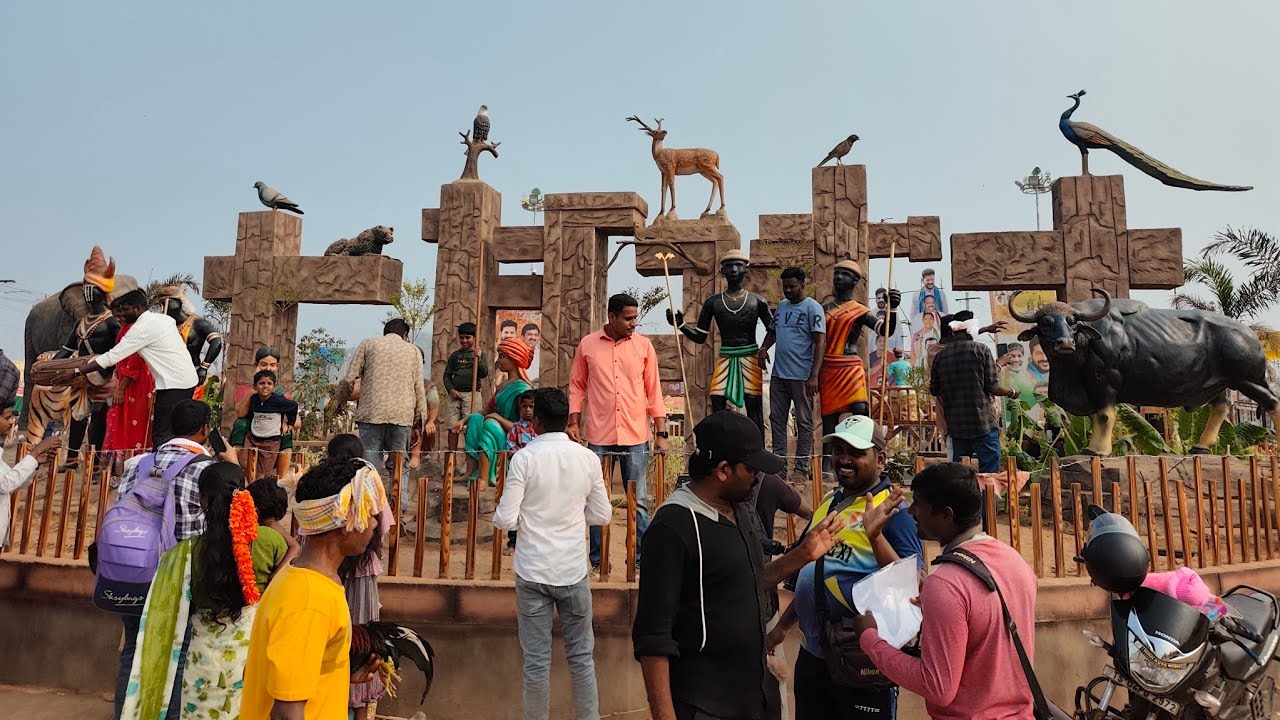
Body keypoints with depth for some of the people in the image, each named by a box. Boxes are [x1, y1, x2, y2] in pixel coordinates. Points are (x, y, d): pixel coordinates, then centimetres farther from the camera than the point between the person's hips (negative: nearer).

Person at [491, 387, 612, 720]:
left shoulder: (525, 458, -11)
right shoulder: (588, 458, -4)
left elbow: (505, 521, -12)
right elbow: (602, 515, 4)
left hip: (533, 573, -2)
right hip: (574, 571, 2)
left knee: (536, 661, 9)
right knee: (581, 656, 14)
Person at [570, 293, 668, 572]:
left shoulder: (644, 345, 2)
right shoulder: (587, 345, 2)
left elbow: (653, 391, 5)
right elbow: (577, 387, 9)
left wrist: (661, 433, 3)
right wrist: (573, 422, 0)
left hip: (636, 436, 0)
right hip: (599, 436, 0)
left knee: (639, 501, 6)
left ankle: (642, 556, 17)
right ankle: (597, 558, 21)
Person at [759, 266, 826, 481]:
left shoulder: (812, 308, -8)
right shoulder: (781, 306, 13)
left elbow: (820, 342, -14)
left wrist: (814, 376, -21)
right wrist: (764, 347, 4)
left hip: (802, 376, -7)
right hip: (778, 374, 7)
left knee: (804, 421, 3)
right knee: (777, 419, 11)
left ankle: (802, 467, 9)